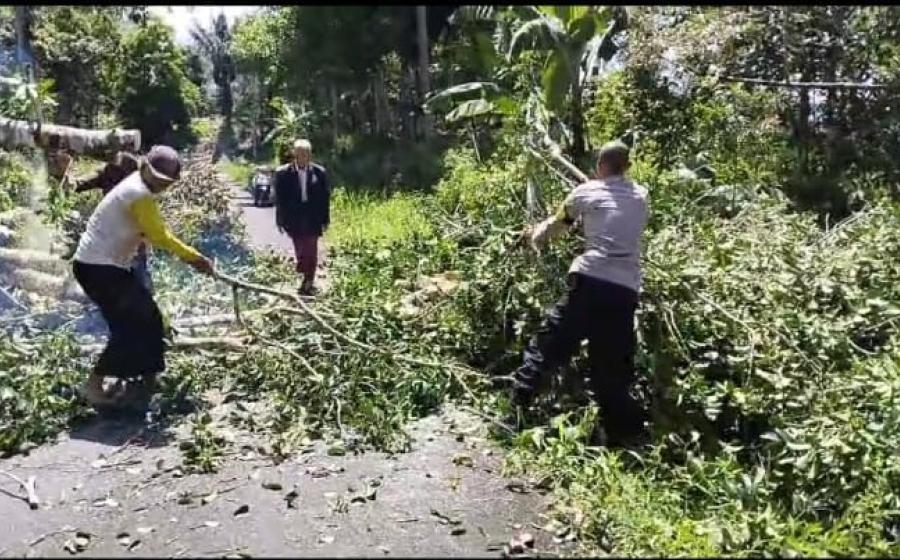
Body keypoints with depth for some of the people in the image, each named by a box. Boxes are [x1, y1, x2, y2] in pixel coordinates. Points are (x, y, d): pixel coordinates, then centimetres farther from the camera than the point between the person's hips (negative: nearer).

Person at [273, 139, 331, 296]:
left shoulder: (319, 172, -1)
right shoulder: (283, 173, -2)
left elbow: (325, 197, 3)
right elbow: (279, 199, 1)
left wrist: (325, 220, 1)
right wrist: (280, 220, -1)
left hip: (313, 219, 0)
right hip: (294, 219, 0)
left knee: (311, 251, 2)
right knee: (300, 251, 4)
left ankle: (308, 282, 12)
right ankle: (308, 280, 18)